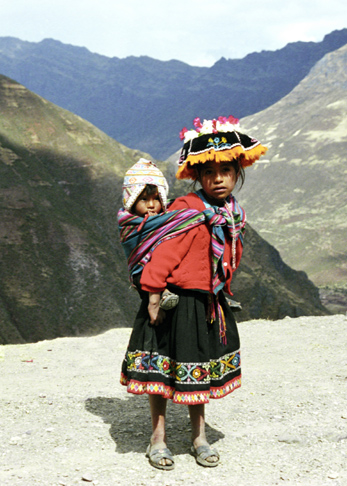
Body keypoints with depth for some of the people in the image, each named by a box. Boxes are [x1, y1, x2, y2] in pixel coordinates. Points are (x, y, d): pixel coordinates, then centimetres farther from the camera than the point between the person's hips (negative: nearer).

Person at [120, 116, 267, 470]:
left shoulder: (233, 215, 7)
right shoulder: (188, 210, -17)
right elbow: (165, 253, -21)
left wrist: (220, 293, 14)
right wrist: (153, 294, -23)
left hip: (209, 304, 7)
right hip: (176, 301, -7)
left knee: (198, 370, 17)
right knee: (162, 370, 5)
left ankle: (199, 437, 31)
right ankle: (158, 439, 21)